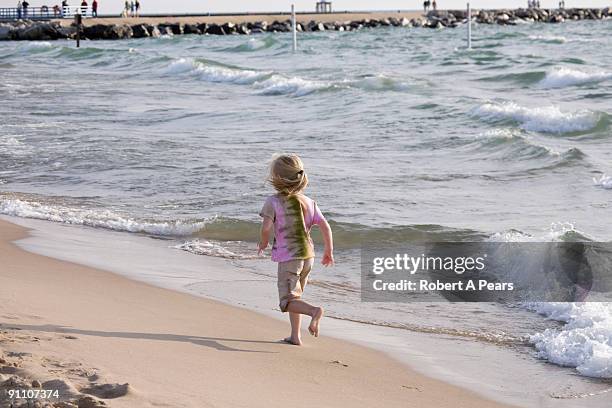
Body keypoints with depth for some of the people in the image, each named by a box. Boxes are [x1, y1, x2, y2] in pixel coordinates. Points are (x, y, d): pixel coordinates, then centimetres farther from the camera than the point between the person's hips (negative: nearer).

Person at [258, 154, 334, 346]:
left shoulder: (273, 201, -9)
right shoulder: (309, 202, 6)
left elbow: (266, 227, -20)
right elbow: (325, 227, 2)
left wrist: (263, 243, 1)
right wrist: (329, 252, 13)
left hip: (288, 257, -6)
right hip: (308, 255, 6)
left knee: (287, 301, -7)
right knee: (295, 296, 20)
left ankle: (315, 311, -33)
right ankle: (295, 336, 18)